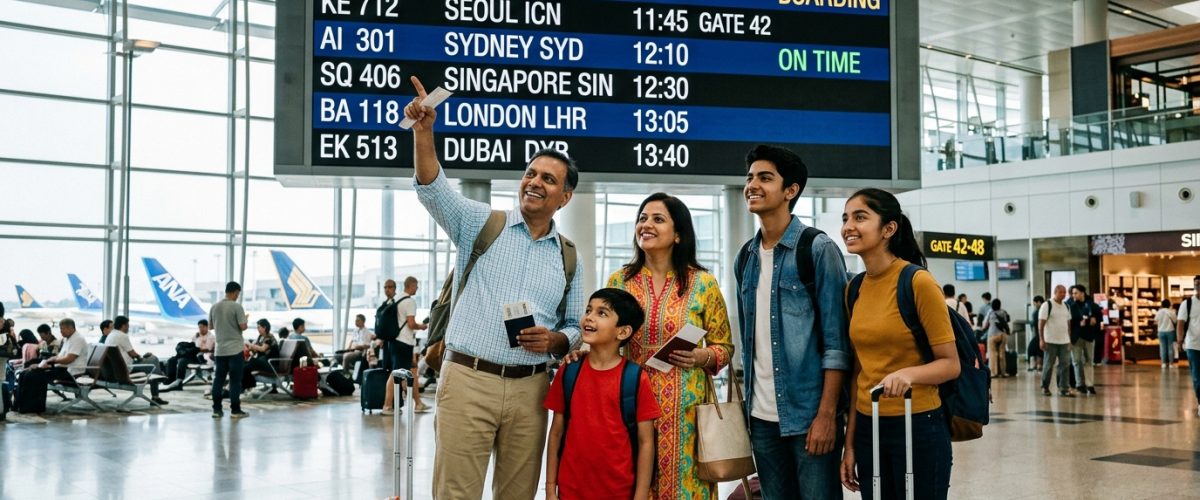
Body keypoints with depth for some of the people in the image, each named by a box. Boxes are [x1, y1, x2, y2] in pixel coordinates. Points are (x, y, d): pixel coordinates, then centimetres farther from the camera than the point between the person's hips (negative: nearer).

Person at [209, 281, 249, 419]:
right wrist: (245, 321, 6)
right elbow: (243, 327, -14)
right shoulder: (237, 307, -12)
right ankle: (235, 410, 1)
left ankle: (217, 409, 8)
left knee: (218, 379, 8)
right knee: (235, 380, -1)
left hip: (220, 349, 5)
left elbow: (211, 326, 17)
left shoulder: (214, 307, 6)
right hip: (235, 349, -5)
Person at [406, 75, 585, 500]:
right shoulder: (482, 224, 5)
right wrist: (423, 131, -26)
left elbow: (575, 329, 16)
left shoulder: (569, 258, 12)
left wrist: (554, 341, -7)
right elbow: (433, 189, -11)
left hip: (529, 388, 3)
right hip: (468, 380, -3)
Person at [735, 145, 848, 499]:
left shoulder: (818, 249, -7)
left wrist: (826, 414, -15)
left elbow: (836, 342, -10)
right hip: (761, 416, 6)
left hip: (809, 414, -5)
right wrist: (746, 403, 11)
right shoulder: (746, 257, 10)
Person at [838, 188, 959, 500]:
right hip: (868, 428, 6)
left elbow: (950, 364, -9)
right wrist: (850, 442, 9)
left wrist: (908, 373, -29)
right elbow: (858, 372, 10)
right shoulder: (854, 288, 5)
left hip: (918, 427, -5)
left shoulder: (918, 282, -13)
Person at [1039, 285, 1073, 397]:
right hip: (1051, 341, -5)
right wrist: (1041, 340, -15)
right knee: (1048, 365, 3)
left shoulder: (1066, 306, 13)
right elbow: (1041, 323, -9)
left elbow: (1068, 323, 19)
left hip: (1064, 341, 5)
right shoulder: (1047, 305, -6)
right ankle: (1045, 388, 15)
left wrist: (1069, 338, 14)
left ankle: (1064, 389, 3)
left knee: (1065, 365, 1)